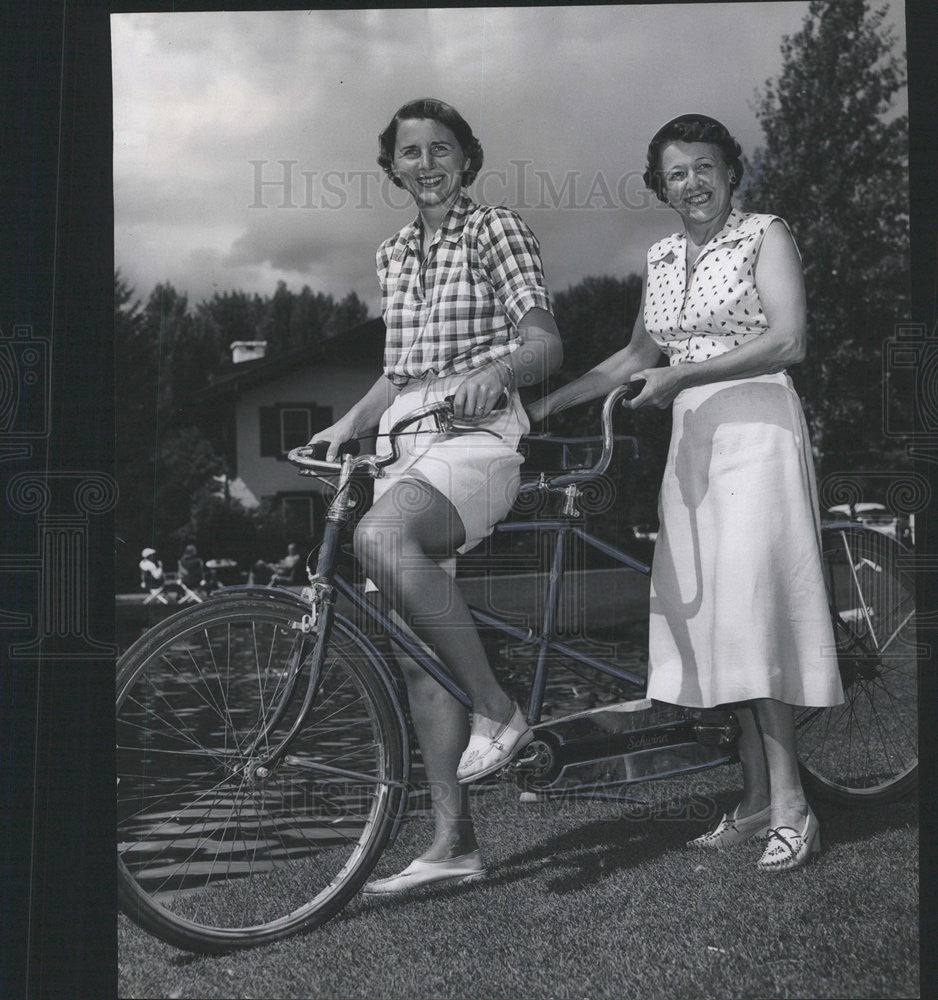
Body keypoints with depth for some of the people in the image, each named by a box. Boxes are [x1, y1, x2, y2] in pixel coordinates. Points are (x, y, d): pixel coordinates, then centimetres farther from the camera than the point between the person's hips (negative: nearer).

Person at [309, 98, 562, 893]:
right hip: (405, 447, 7)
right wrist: (346, 425, 11)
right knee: (418, 655, 0)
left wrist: (493, 373, -27)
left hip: (476, 440, -7)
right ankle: (453, 842, 5)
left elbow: (546, 343, -6)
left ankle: (497, 711, -24)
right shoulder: (394, 256, 23)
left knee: (380, 539, -37)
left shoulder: (498, 231, 3)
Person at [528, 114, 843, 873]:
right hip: (692, 440, 6)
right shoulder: (661, 260, 16)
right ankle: (757, 798, 9)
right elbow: (639, 355, 24)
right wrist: (549, 404, 20)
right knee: (712, 614, 3)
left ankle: (791, 805, -10)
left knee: (751, 609, -14)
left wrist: (682, 375, -15)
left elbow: (787, 341, -12)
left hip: (756, 429, -6)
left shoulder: (765, 236, -1)